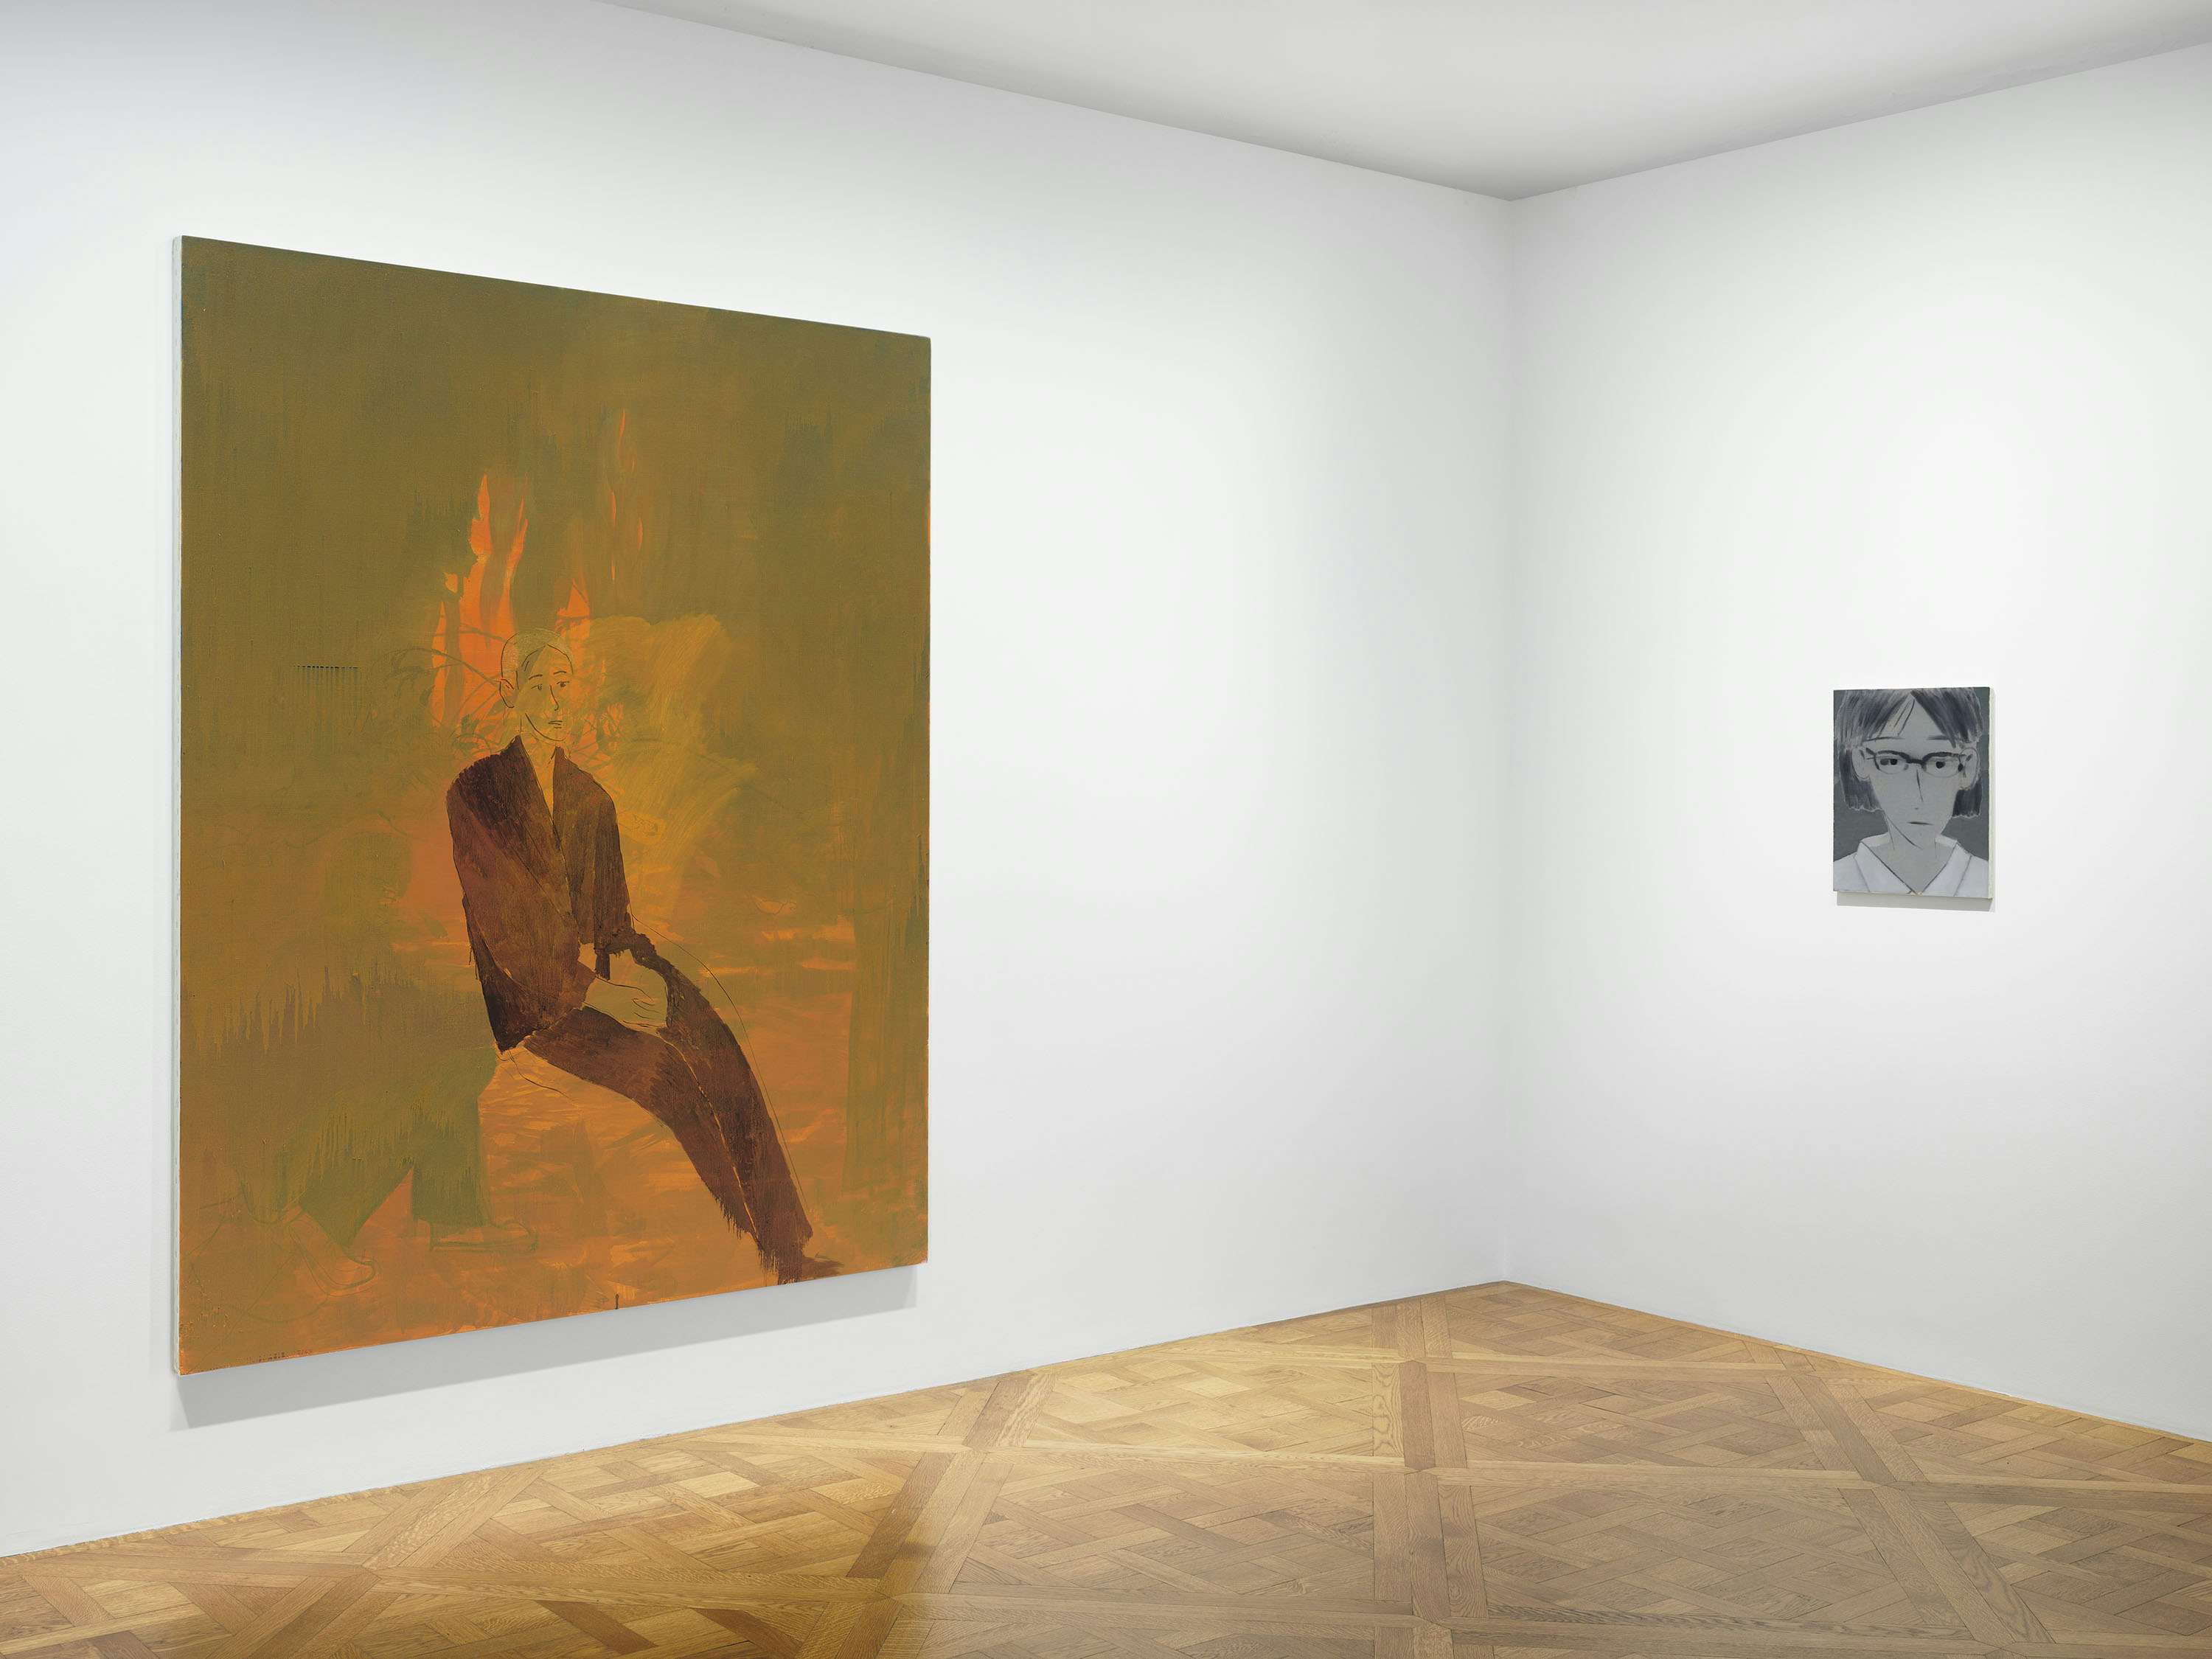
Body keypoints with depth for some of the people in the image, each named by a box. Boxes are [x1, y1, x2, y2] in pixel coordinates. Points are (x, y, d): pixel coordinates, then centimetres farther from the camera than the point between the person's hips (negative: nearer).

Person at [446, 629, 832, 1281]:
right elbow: (500, 925, -11)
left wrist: (629, 967, -5)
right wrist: (593, 991, -17)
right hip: (527, 995, -5)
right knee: (664, 1067, -29)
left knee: (719, 1052, -21)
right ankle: (746, 1247, -21)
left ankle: (785, 1248, -24)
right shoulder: (476, 794, -5)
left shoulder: (591, 798, 15)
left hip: (601, 972, 5)